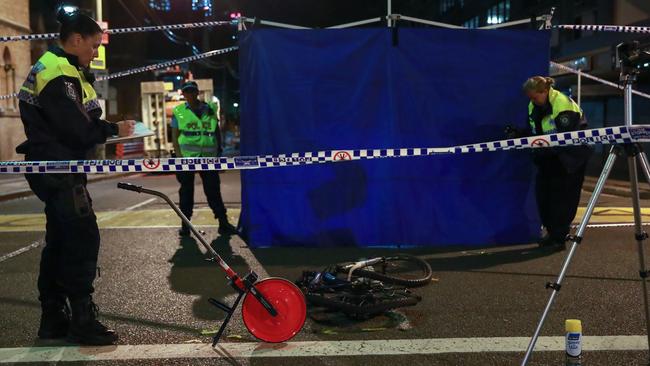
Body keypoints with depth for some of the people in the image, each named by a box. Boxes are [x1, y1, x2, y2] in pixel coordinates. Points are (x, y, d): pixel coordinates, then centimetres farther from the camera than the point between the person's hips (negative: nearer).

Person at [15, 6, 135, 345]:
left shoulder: (55, 67, 17)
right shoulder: (59, 74, -17)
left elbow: (76, 120, 16)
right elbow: (78, 130, -21)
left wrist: (105, 127, 1)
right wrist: (114, 130, -7)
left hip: (54, 169, 11)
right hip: (58, 169, -11)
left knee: (60, 241, 13)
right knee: (83, 238, -9)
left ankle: (53, 317, 22)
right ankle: (82, 320, -2)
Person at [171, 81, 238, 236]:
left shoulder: (210, 109, 9)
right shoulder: (178, 112, 5)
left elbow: (217, 132, 14)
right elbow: (175, 137, 2)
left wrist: (219, 153, 8)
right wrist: (179, 157, -8)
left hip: (208, 157, 1)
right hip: (187, 158, -1)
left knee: (214, 190, 2)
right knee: (186, 191, 5)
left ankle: (223, 224, 5)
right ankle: (185, 225, 13)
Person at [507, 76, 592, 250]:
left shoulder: (563, 105, -24)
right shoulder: (533, 106, 2)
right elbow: (533, 130, 9)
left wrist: (542, 149, -35)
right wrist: (518, 133, -9)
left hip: (571, 153, -8)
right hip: (551, 154, 8)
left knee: (562, 194, -9)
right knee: (542, 190, 4)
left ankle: (558, 237, -2)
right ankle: (552, 231, 17)